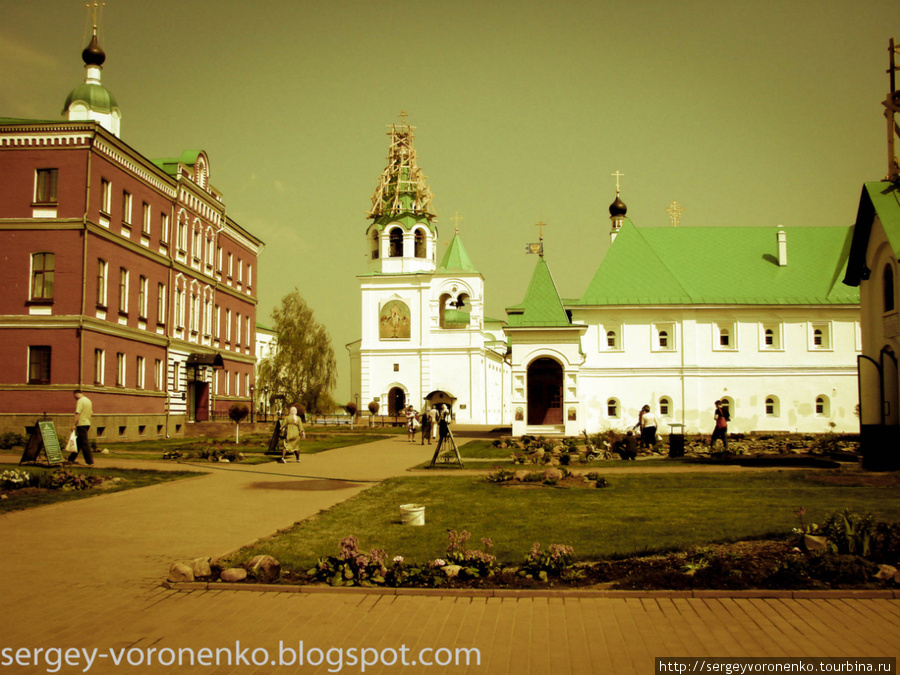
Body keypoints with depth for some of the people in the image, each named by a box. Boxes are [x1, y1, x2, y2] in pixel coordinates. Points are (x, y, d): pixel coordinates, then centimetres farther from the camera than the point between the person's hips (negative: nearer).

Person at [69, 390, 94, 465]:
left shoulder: (80, 401, -13)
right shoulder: (89, 401, 14)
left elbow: (77, 413, -20)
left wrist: (74, 424, -18)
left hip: (81, 424, -9)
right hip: (87, 423, 9)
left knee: (84, 443, -6)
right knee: (78, 442, 17)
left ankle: (90, 462, -7)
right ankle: (71, 458, 27)